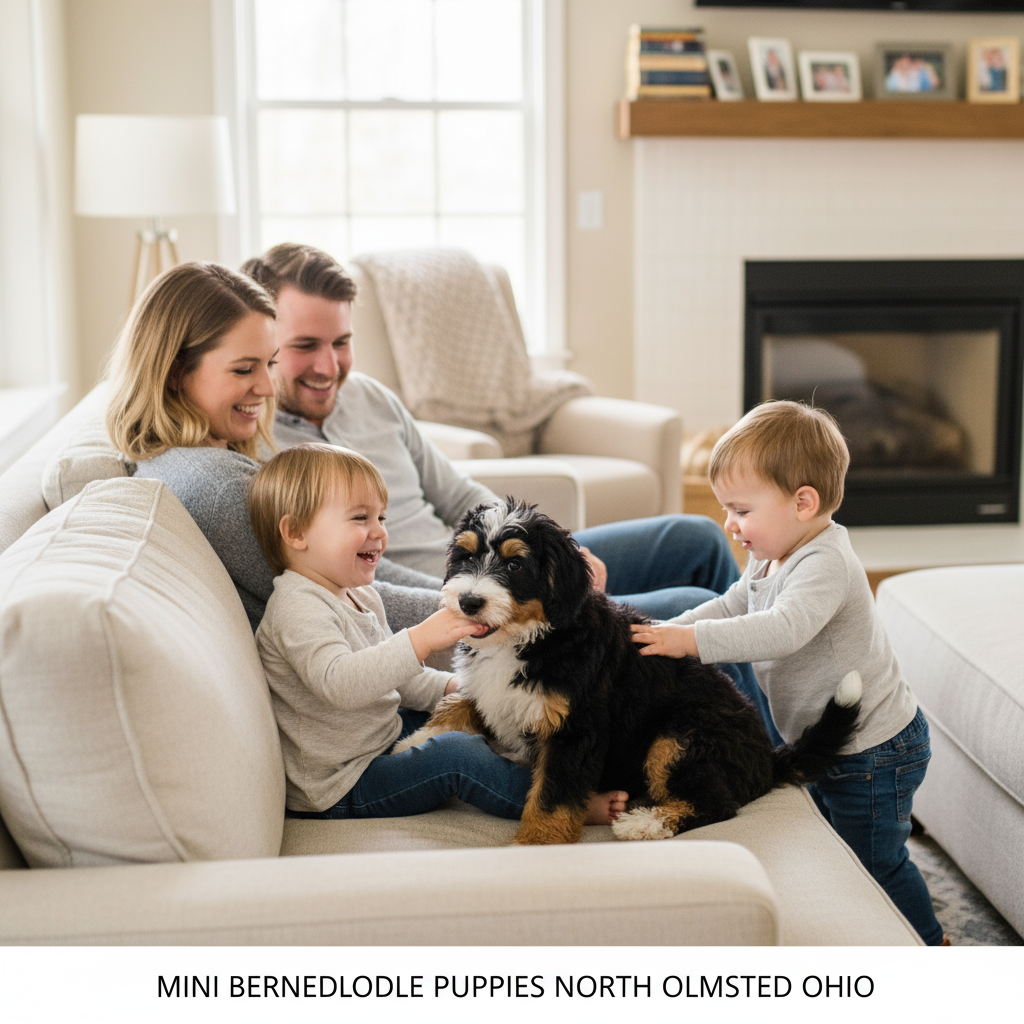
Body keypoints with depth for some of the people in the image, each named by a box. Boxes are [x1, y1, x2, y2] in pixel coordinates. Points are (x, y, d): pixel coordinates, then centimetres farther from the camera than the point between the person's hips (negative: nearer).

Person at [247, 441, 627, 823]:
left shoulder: (359, 597, 11)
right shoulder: (297, 608, -24)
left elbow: (392, 673, 20)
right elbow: (338, 683, -40)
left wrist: (451, 687, 2)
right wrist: (421, 639, -47)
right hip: (337, 788, -11)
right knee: (456, 754, -20)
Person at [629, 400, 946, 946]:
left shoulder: (825, 563, -29)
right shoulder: (771, 556, 2)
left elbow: (782, 630, -43)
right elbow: (732, 606, 13)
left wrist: (692, 640, -42)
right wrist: (666, 631, -1)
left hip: (873, 750, -10)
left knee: (876, 862, 6)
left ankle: (928, 949, 25)